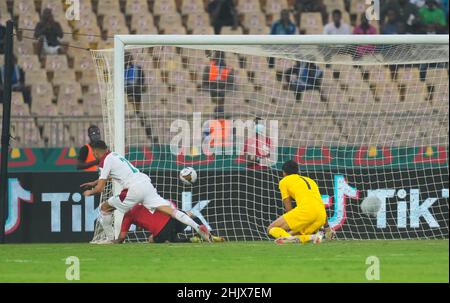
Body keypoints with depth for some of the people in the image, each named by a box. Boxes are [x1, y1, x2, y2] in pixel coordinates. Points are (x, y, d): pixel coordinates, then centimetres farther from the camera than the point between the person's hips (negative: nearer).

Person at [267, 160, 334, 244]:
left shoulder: (284, 181, 18)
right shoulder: (310, 180, 34)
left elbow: (288, 208, 14)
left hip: (305, 211, -6)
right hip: (321, 215, 6)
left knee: (271, 229, 3)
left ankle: (290, 238, -31)